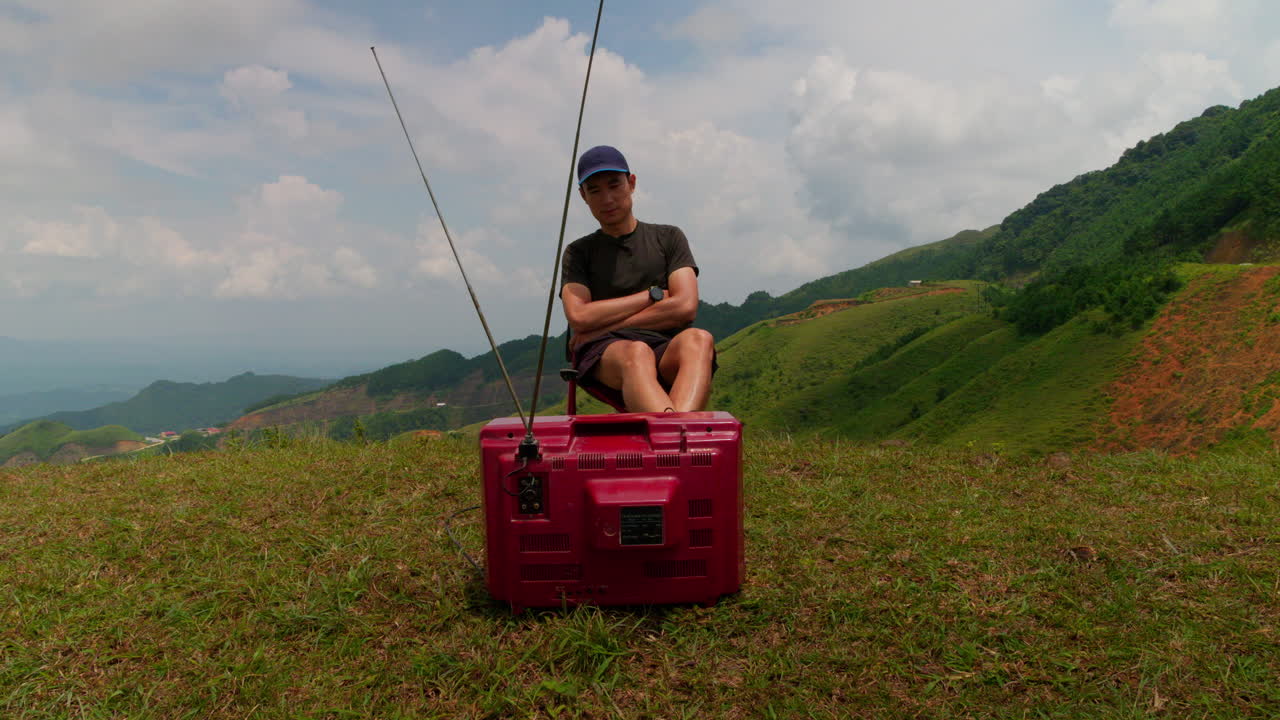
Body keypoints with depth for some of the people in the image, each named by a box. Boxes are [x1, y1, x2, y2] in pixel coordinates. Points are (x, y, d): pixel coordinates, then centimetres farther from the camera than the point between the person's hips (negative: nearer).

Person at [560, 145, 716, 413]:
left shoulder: (668, 238, 20)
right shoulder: (579, 252, 20)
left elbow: (685, 307, 3)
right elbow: (579, 318, 0)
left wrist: (605, 326, 0)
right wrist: (653, 295, 3)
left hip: (666, 353, 1)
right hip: (604, 355, -1)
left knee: (698, 339, -34)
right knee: (636, 352, -37)